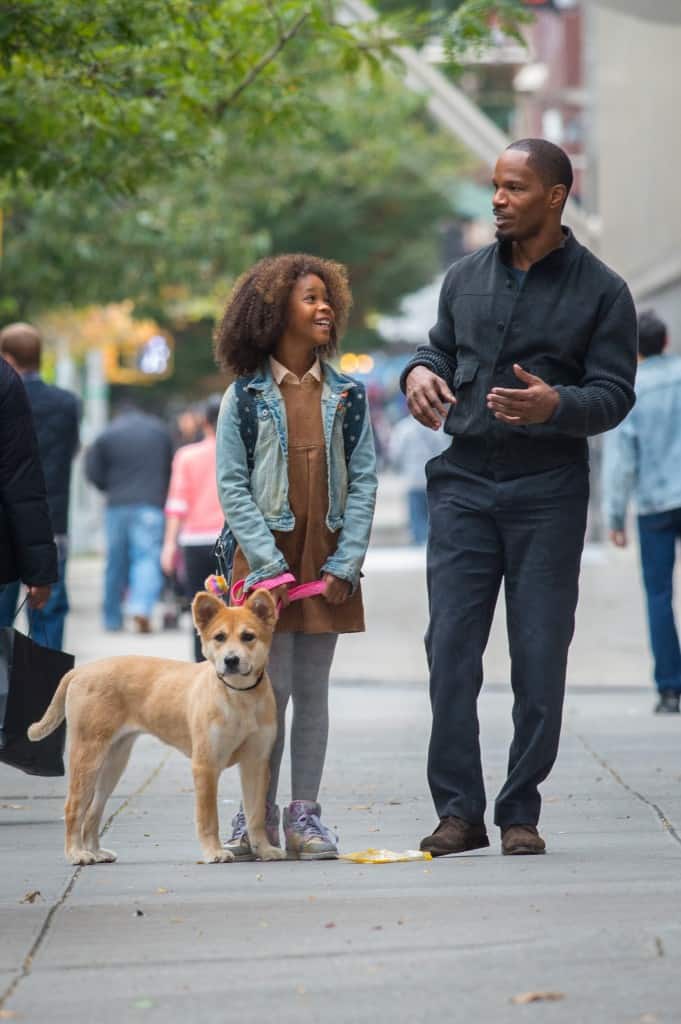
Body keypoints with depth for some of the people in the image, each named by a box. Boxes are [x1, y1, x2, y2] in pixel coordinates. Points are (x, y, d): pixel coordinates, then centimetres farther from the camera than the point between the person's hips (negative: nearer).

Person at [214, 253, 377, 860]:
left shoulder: (346, 395, 7)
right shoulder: (246, 396, -1)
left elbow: (363, 481, 4)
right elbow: (232, 485, -4)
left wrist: (346, 561, -6)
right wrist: (268, 563, -12)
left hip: (327, 560, 3)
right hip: (267, 560, -2)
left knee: (313, 689, 5)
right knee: (272, 686, -4)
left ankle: (304, 815, 9)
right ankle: (258, 814, 5)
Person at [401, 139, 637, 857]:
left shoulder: (601, 292, 2)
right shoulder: (467, 277, 12)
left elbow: (614, 394, -3)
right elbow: (440, 347, 22)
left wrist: (556, 405, -23)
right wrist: (419, 372, -2)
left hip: (548, 490, -2)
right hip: (464, 481, 3)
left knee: (539, 656, -1)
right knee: (450, 648, -4)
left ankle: (521, 813, 7)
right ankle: (457, 811, 2)